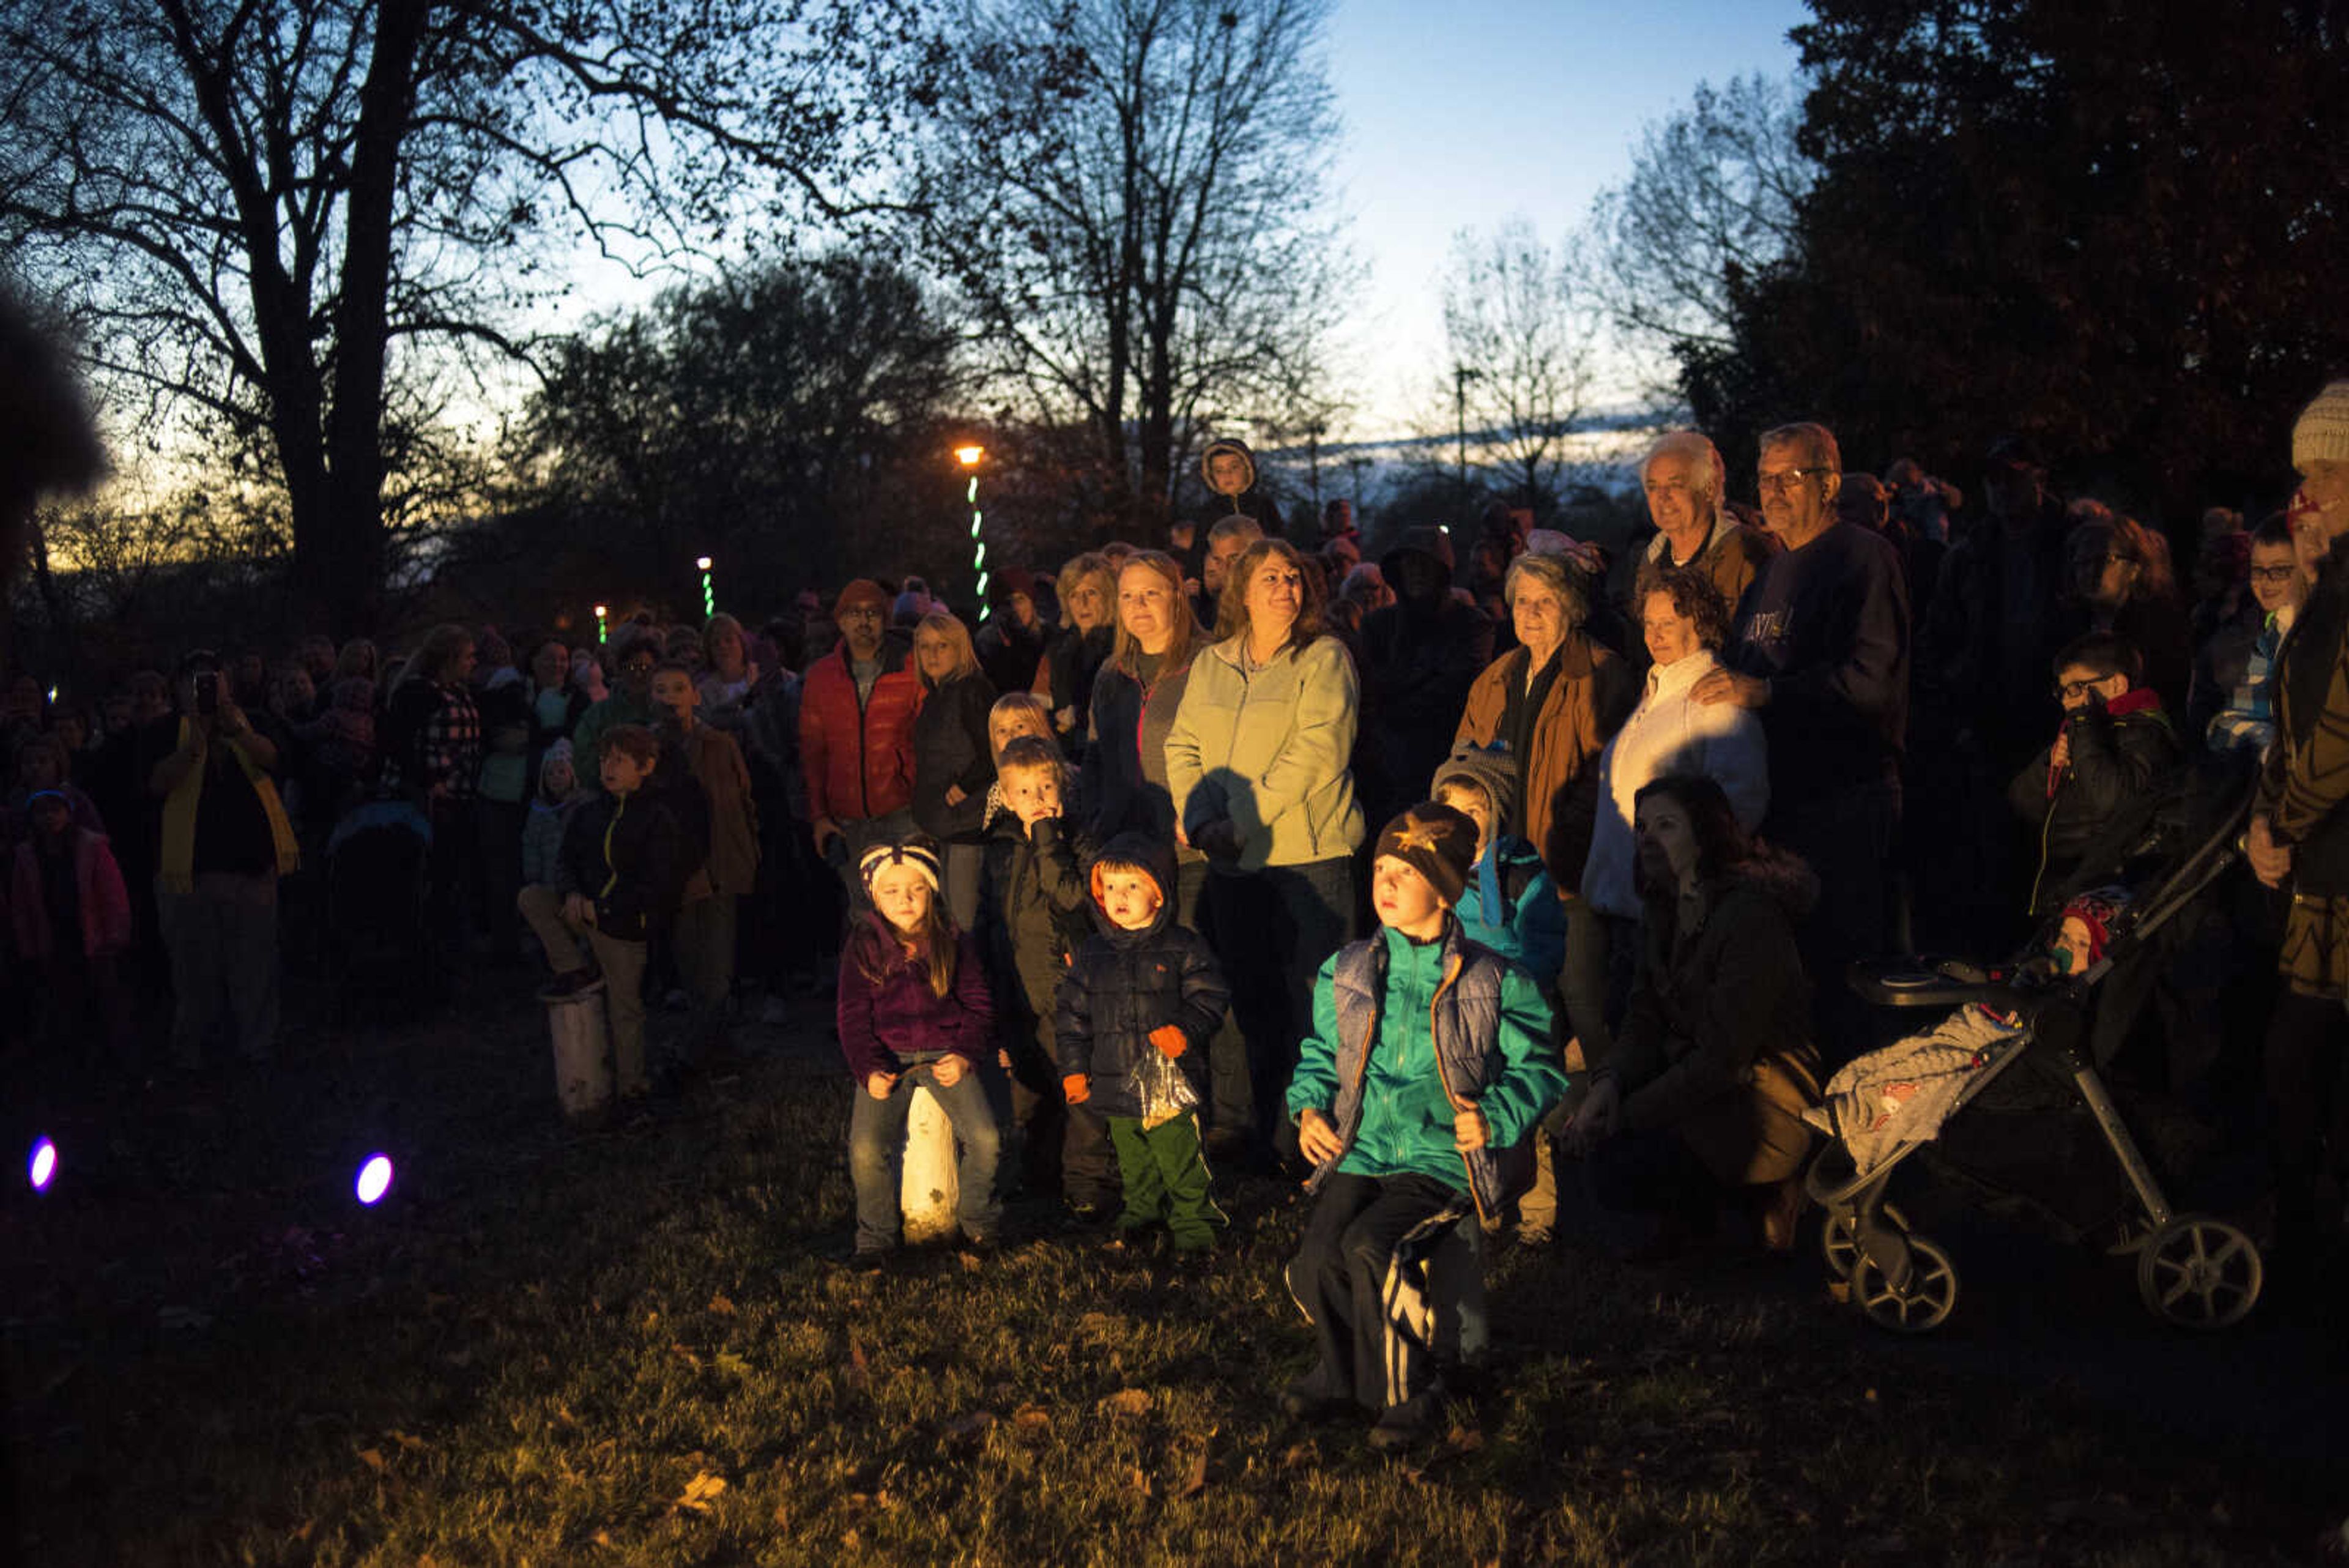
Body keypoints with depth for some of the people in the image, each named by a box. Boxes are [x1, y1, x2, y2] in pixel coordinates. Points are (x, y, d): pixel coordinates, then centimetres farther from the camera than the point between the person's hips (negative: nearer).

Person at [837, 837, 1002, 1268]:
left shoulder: (953, 942, 4)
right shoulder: (863, 947, 3)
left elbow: (979, 1005, 8)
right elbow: (852, 1016, 3)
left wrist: (965, 1055, -8)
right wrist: (868, 1070, -11)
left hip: (945, 1053, 0)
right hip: (887, 1058, 0)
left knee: (984, 1139, -17)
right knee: (866, 1150, -19)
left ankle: (978, 1223, 11)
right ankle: (875, 1238, 5)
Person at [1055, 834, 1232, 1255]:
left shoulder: (1184, 948, -4)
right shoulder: (1091, 953, 6)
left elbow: (1210, 998, -3)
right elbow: (1072, 1014, 11)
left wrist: (1186, 1031, -19)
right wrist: (1074, 1069, 7)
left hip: (1171, 1082, -4)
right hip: (1116, 1083, 4)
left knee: (1181, 1157, 0)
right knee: (1134, 1160, 17)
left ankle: (1194, 1224, 16)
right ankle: (1141, 1212, 38)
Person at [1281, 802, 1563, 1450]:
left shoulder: (1495, 983, 1)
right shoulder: (1346, 971, 12)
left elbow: (1540, 1071, 6)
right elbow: (1321, 1053, 25)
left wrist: (1494, 1118, -11)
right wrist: (1310, 1107, 6)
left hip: (1443, 1160, -3)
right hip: (1358, 1152, 4)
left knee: (1369, 1247, -30)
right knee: (1314, 1260, -23)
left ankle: (1405, 1392, -5)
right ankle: (1341, 1371, 10)